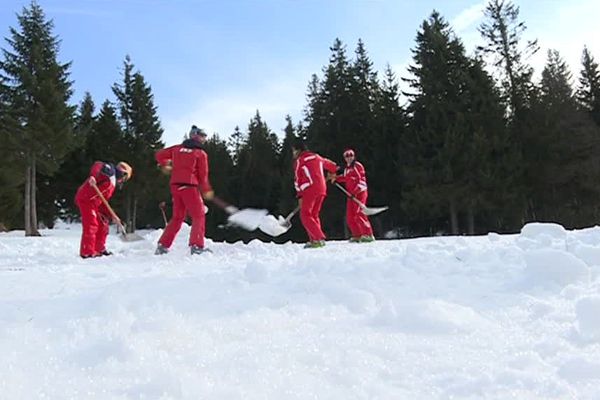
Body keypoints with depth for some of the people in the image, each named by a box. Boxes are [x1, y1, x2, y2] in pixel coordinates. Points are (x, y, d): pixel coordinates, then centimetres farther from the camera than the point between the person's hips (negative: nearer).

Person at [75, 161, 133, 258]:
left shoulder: (112, 183, 23)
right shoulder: (110, 170, -1)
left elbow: (104, 200, 20)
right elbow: (98, 165, -20)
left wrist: (110, 215, 13)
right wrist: (93, 176, -38)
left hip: (94, 203, 10)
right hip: (85, 199, -10)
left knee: (102, 224, 16)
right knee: (91, 225, -11)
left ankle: (99, 249, 26)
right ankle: (87, 252, -6)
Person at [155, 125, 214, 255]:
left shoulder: (178, 148, 11)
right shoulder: (201, 153, -3)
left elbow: (159, 154, 17)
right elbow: (203, 175, -1)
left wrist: (164, 165, 35)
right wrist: (207, 190, 11)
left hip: (175, 186, 6)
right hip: (189, 187, -6)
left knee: (177, 217, 16)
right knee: (198, 216, 3)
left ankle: (163, 245, 15)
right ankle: (196, 246, -9)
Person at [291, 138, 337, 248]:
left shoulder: (299, 161, 3)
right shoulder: (317, 157, 20)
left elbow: (297, 179, 1)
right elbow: (332, 165, 32)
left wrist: (299, 195, 3)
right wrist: (331, 173, 53)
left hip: (309, 189, -7)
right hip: (322, 189, 7)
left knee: (305, 215, -3)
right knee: (314, 215, 16)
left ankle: (319, 238, -15)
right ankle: (314, 239, 9)